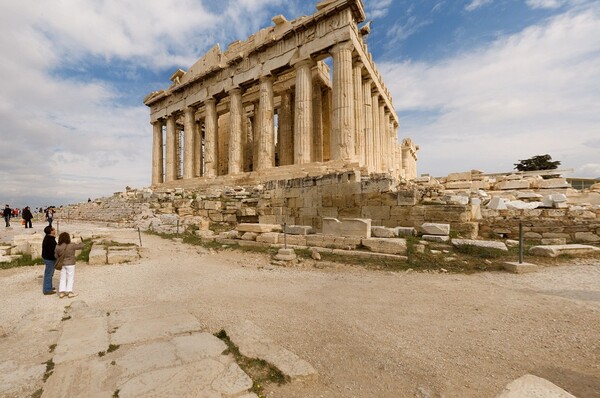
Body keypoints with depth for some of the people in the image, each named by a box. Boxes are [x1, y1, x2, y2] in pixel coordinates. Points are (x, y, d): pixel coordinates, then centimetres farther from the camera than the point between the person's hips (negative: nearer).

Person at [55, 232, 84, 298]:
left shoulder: (57, 247, -8)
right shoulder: (72, 245, -19)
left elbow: (56, 256, 2)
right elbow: (80, 246, -3)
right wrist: (82, 242, 17)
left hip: (62, 264, 4)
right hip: (70, 264, -4)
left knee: (63, 278, 14)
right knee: (70, 278, 6)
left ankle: (61, 292, 16)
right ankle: (69, 292, 9)